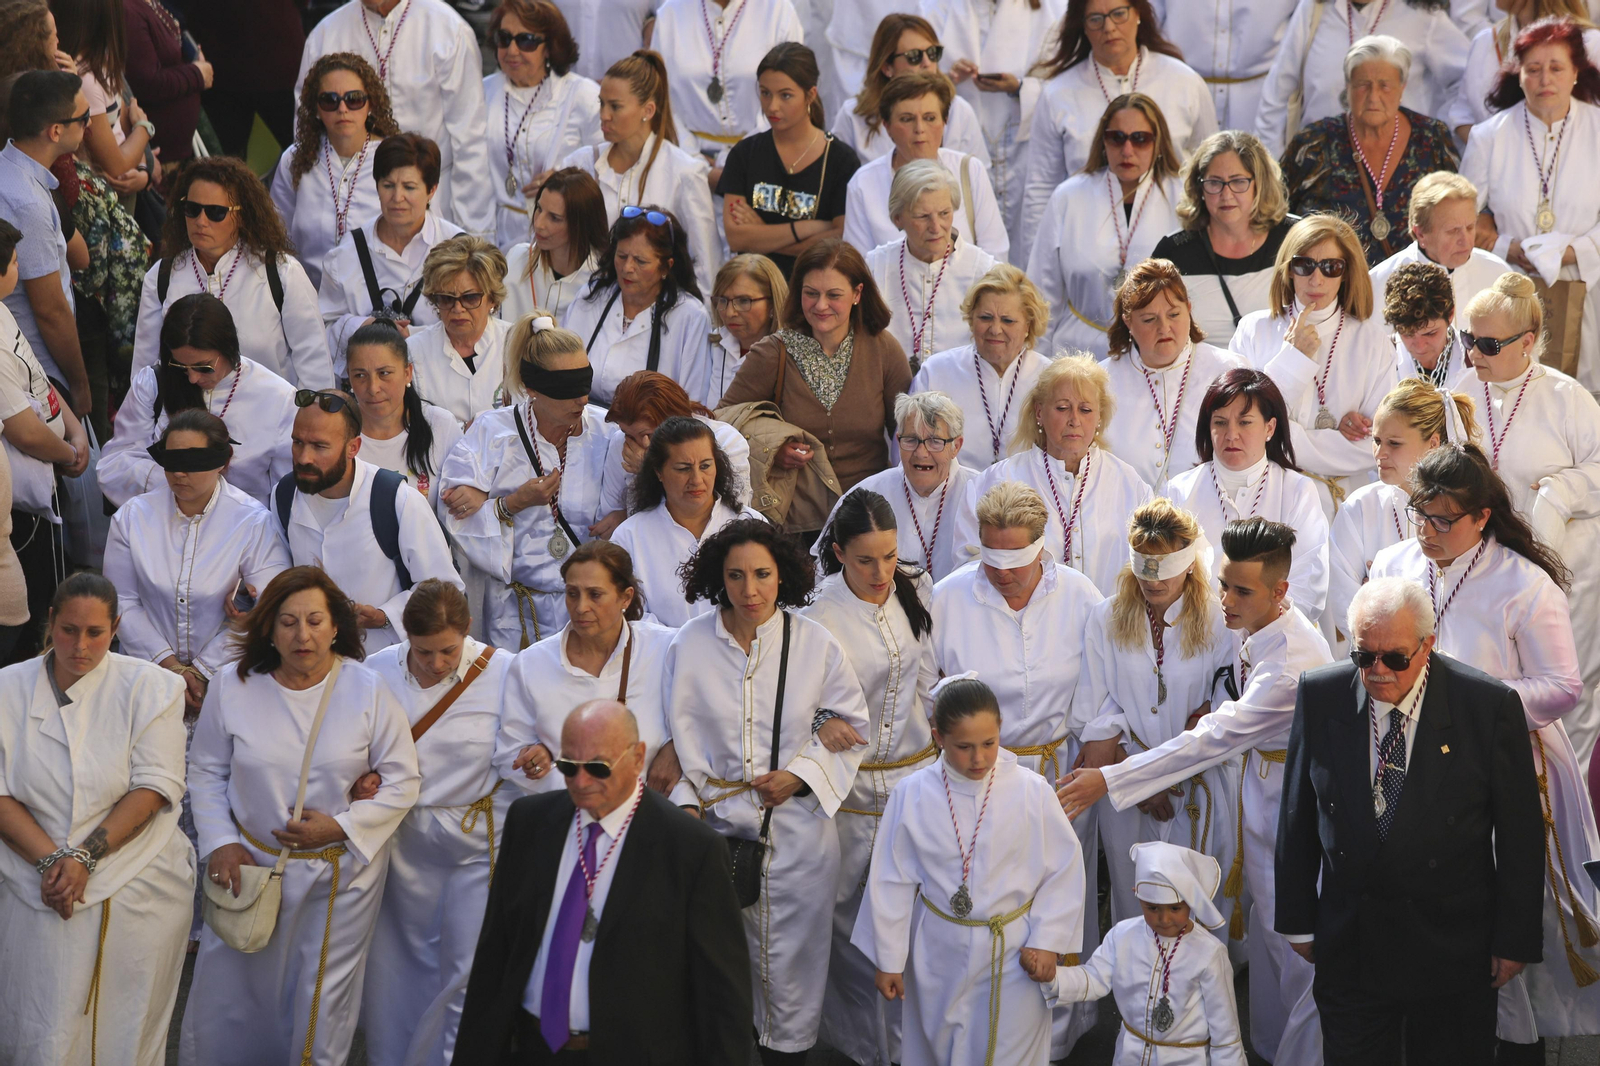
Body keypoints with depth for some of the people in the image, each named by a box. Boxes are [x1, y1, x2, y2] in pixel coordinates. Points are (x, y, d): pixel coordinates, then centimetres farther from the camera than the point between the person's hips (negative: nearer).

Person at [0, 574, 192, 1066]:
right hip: (42, 894, 1)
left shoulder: (148, 687, 0)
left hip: (136, 891, -1)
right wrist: (51, 859, -15)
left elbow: (155, 786, -6)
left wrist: (87, 856, -16)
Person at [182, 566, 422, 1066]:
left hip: (342, 870, -1)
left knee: (324, 999, 10)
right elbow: (206, 772, 4)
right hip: (253, 860, 1)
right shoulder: (233, 688, -7)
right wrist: (221, 842, -5)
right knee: (228, 989, 9)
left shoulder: (368, 690, -11)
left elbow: (403, 781, -6)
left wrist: (340, 827, -16)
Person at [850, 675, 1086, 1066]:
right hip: (940, 953, 1)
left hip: (1013, 953, -1)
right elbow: (892, 882, 0)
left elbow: (1064, 869, -2)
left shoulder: (1030, 791, -11)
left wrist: (1046, 941, -5)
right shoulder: (913, 796, -9)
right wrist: (888, 959, 3)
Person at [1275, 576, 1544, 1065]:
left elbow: (1519, 835, -6)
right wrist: (1298, 919, 6)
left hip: (1452, 947, -2)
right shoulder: (1319, 696, -5)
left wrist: (1515, 939, -4)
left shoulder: (1490, 707, -12)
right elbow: (1298, 818, 4)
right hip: (1348, 946, 2)